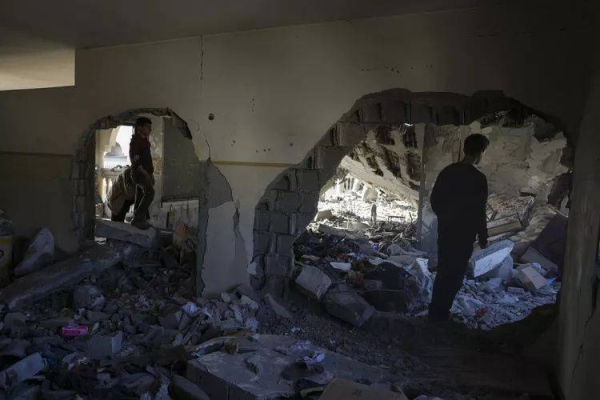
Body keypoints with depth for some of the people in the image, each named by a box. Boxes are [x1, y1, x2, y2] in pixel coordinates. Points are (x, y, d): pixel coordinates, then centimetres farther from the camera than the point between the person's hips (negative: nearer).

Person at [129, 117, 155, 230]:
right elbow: (135, 160, -20)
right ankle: (137, 219, -20)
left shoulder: (145, 140, 15)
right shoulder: (135, 141, -13)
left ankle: (140, 220, 17)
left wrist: (151, 175, 17)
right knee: (149, 193, -23)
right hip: (139, 173, -9)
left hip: (145, 173, 9)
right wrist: (145, 174, -23)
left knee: (141, 197, 11)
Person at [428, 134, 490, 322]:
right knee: (454, 275, 8)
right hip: (463, 235, -6)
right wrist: (483, 238, -4)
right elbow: (479, 212, -16)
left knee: (443, 272, 18)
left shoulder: (447, 171, 1)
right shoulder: (478, 178, -18)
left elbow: (434, 200, 7)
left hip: (445, 231, 6)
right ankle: (440, 314, 18)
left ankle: (435, 311, 28)